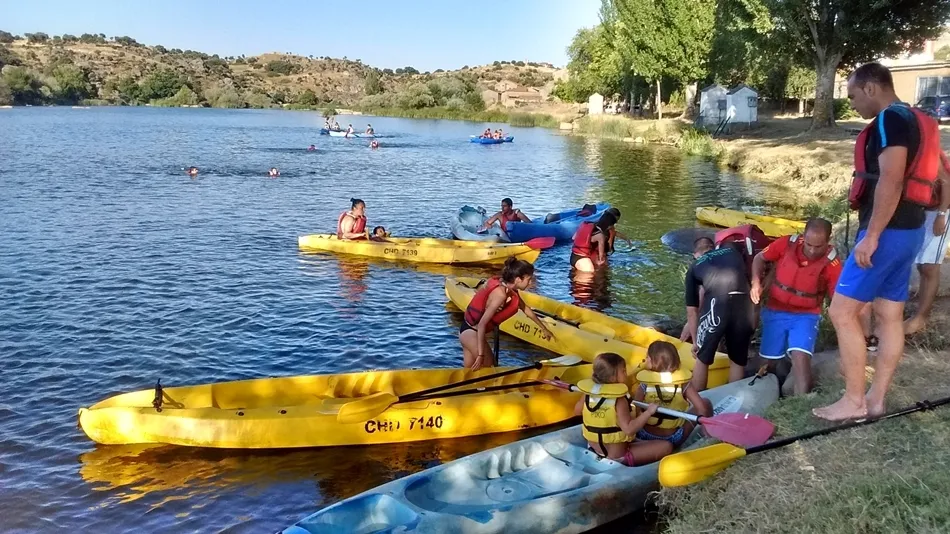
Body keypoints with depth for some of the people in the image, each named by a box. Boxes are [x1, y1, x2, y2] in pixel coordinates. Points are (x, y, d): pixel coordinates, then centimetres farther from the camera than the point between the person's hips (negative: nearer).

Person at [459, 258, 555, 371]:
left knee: (469, 369, 18)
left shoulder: (507, 286, 1)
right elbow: (482, 324, -28)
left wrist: (544, 328, 28)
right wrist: (480, 355, -26)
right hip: (471, 332, -9)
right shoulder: (501, 294, -27)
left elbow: (525, 309, 17)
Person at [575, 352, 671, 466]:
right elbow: (629, 429, -31)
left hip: (593, 448, 6)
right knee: (666, 446, -8)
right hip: (617, 456, -6)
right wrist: (648, 412, -25)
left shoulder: (588, 393, -6)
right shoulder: (619, 401, -23)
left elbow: (577, 411, 11)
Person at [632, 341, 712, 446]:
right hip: (674, 439, 0)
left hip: (646, 436, 0)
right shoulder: (682, 385, -14)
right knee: (706, 404, 13)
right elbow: (702, 408, -17)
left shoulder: (644, 386, -15)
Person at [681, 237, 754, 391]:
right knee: (738, 360, 22)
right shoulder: (733, 251, 31)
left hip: (717, 303, -2)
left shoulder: (694, 268, 24)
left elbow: (692, 310, 24)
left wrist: (695, 340, 33)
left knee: (702, 359, 19)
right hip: (746, 304, 2)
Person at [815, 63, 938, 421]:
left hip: (888, 231, -10)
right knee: (890, 315, 10)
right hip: (909, 229, 10)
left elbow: (891, 181, -23)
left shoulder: (890, 119, -14)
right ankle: (876, 398, 16)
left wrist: (871, 236, -24)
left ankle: (854, 401, -2)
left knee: (842, 311, -7)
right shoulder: (912, 120, 17)